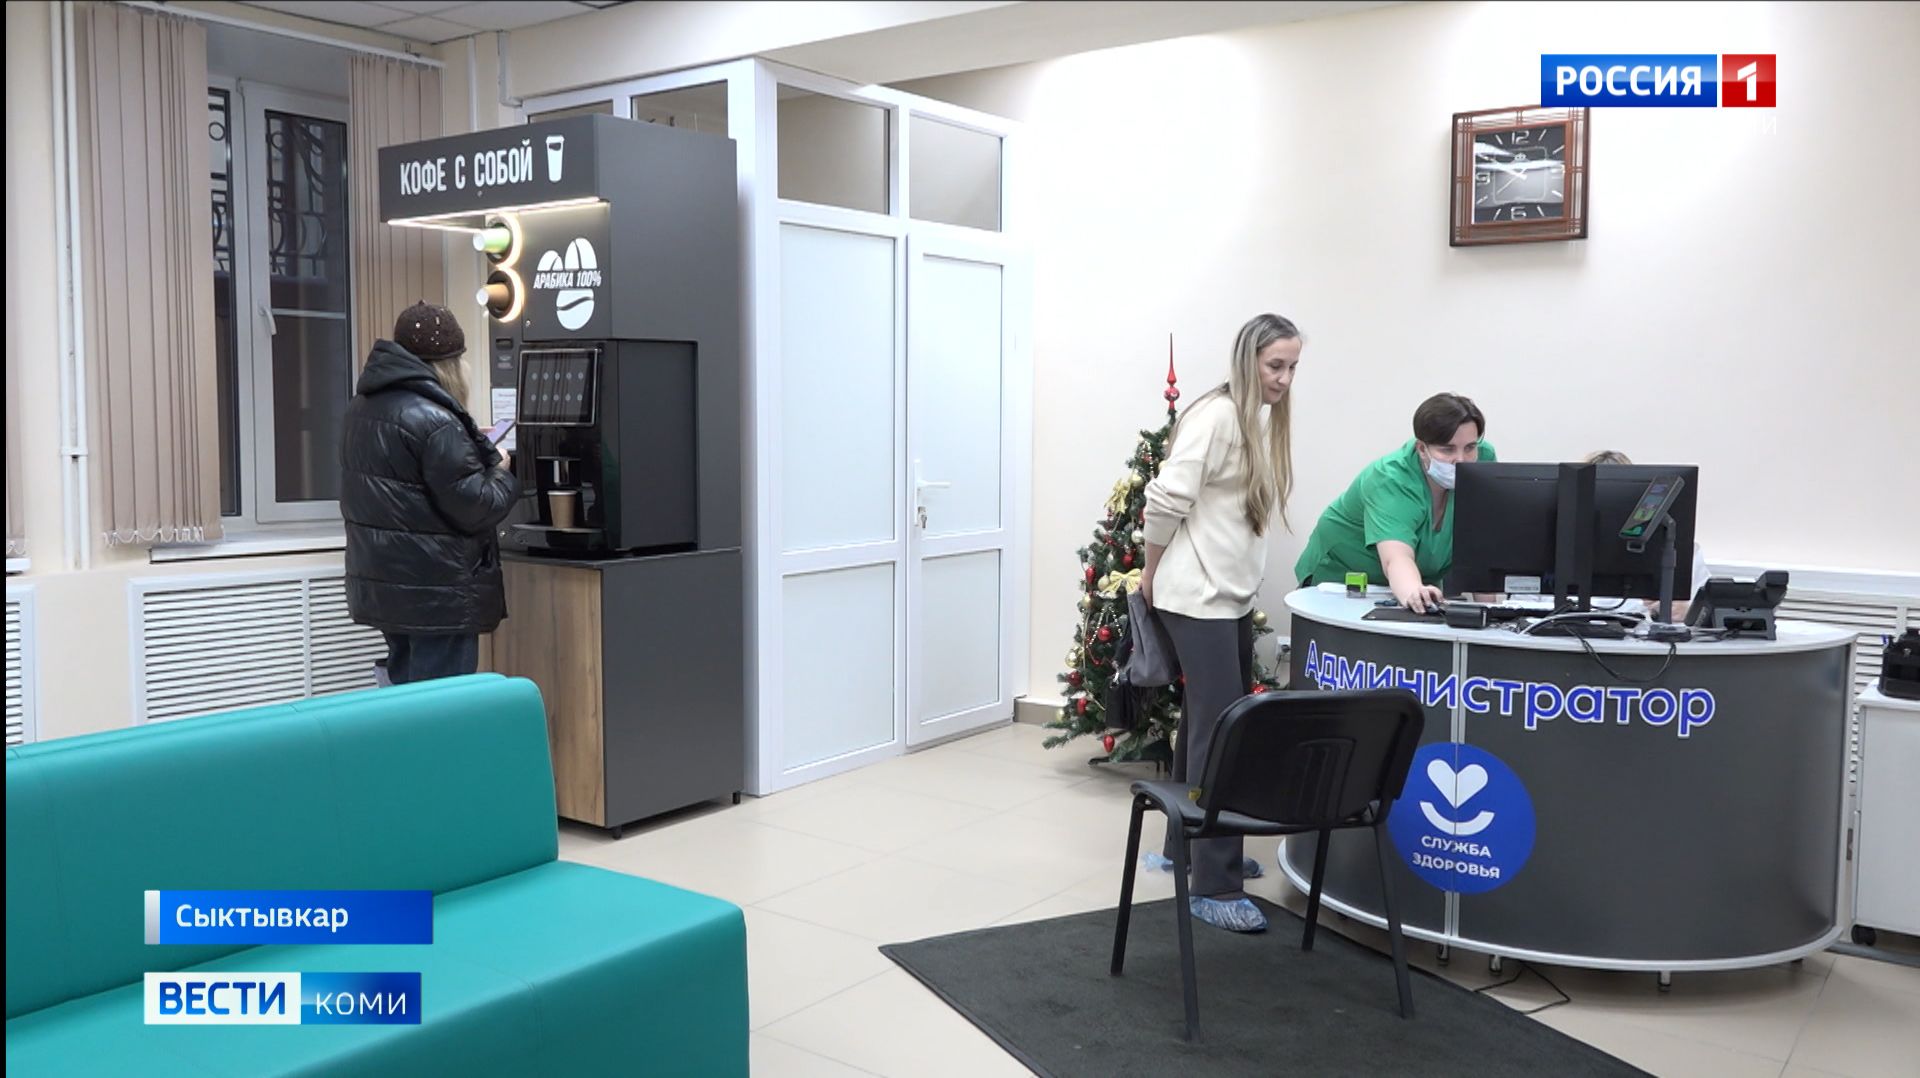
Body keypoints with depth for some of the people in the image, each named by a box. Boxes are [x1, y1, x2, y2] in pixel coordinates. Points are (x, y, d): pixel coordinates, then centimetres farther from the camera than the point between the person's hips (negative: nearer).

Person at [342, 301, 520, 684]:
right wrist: (501, 472, 1)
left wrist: (474, 449, 14)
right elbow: (473, 508, -19)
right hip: (436, 594, -9)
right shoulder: (433, 420, -20)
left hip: (382, 585, 9)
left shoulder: (364, 406, 10)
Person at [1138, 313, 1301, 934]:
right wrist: (1150, 578, -8)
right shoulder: (1217, 416, -15)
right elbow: (1166, 500, -18)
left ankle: (1185, 847, 30)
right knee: (1219, 730, -10)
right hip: (1197, 597, -9)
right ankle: (1214, 887, -7)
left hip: (1234, 596, 9)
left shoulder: (1265, 420, 12)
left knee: (1207, 723, 16)